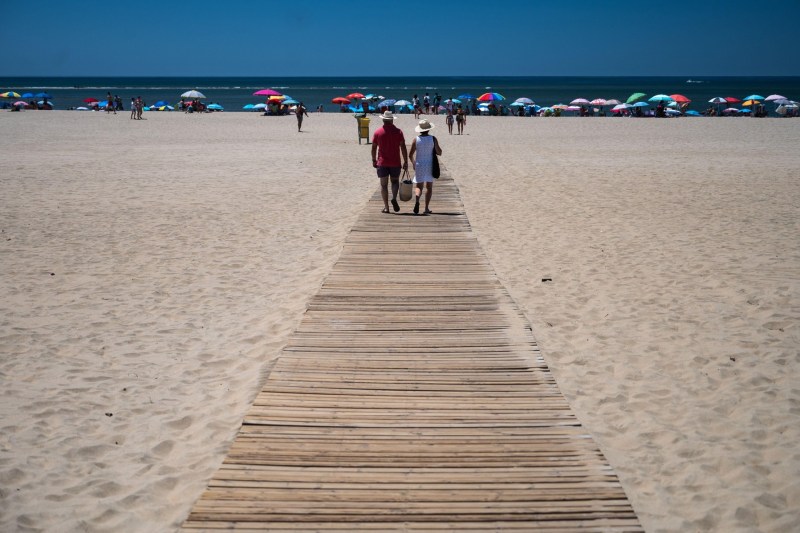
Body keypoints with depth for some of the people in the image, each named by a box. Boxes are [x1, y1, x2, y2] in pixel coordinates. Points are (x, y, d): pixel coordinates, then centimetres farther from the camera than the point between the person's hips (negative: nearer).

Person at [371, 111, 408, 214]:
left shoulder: (377, 132, -1)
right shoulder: (398, 131, -2)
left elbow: (374, 148, 2)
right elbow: (403, 147, -6)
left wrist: (374, 160, 13)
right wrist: (405, 161, -1)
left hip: (382, 163, 0)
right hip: (395, 163, 0)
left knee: (384, 185, 5)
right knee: (395, 181, 16)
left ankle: (386, 207, 2)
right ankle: (394, 198, -10)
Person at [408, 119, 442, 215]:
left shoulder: (416, 140, -5)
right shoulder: (433, 139, -6)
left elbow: (410, 155, -4)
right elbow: (439, 153, -6)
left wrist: (413, 163, 14)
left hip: (419, 165, 0)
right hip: (430, 165, 0)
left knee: (419, 186, 5)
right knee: (429, 187, 14)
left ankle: (417, 200, -26)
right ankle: (426, 208, 10)